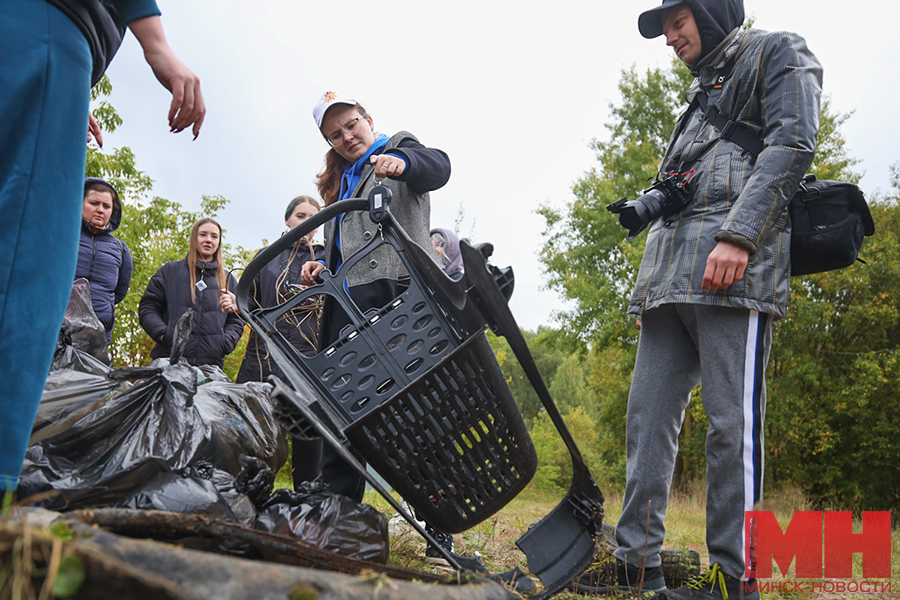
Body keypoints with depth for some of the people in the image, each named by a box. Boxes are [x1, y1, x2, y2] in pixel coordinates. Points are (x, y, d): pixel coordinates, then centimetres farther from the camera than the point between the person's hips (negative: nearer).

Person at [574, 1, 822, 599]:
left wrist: (738, 236, -19)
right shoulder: (701, 91, 34)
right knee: (649, 412, 2)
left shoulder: (778, 52, 11)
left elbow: (791, 146, -7)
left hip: (735, 266, -8)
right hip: (669, 274, 8)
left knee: (732, 420, -9)